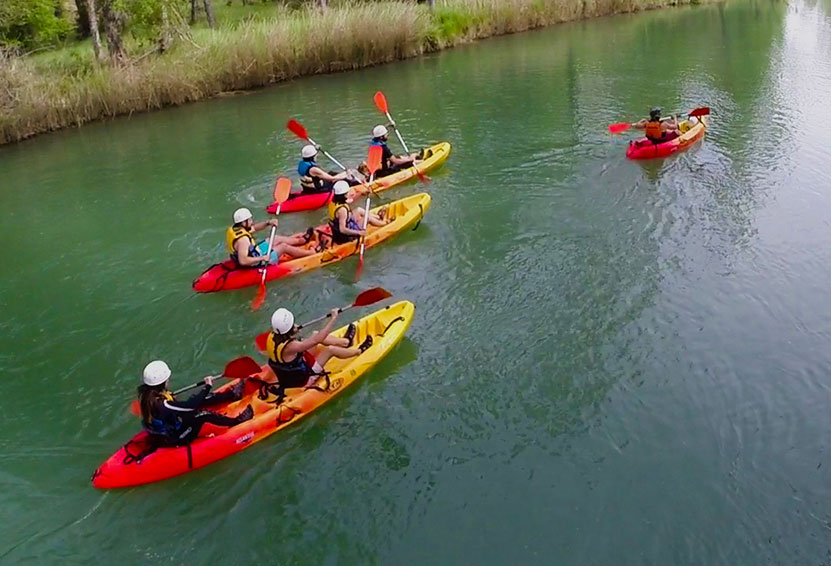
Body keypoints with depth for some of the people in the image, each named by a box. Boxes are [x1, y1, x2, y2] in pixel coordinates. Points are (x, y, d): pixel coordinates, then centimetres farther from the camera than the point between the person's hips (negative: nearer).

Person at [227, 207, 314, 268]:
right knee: (284, 246, 1)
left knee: (278, 239, 19)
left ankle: (302, 240, 41)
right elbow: (243, 261, -42)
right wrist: (262, 258, -36)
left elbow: (254, 228, 9)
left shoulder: (235, 229, -6)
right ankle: (311, 253, 18)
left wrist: (268, 223, -7)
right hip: (254, 263, -10)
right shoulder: (243, 239, -35)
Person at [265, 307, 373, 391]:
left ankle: (345, 342, 30)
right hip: (301, 381, -8)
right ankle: (359, 351, 17)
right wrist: (333, 318, -29)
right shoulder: (290, 347, -39)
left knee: (316, 334, 7)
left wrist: (293, 331, -4)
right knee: (330, 349, -11)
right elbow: (317, 340, -36)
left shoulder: (271, 336, -16)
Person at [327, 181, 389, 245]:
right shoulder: (342, 209, -34)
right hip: (345, 236, -9)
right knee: (368, 217, 3)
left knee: (359, 210, 16)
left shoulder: (333, 202, -9)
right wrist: (359, 232, -38)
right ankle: (384, 222, 31)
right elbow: (342, 230, -35)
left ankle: (378, 217, 36)